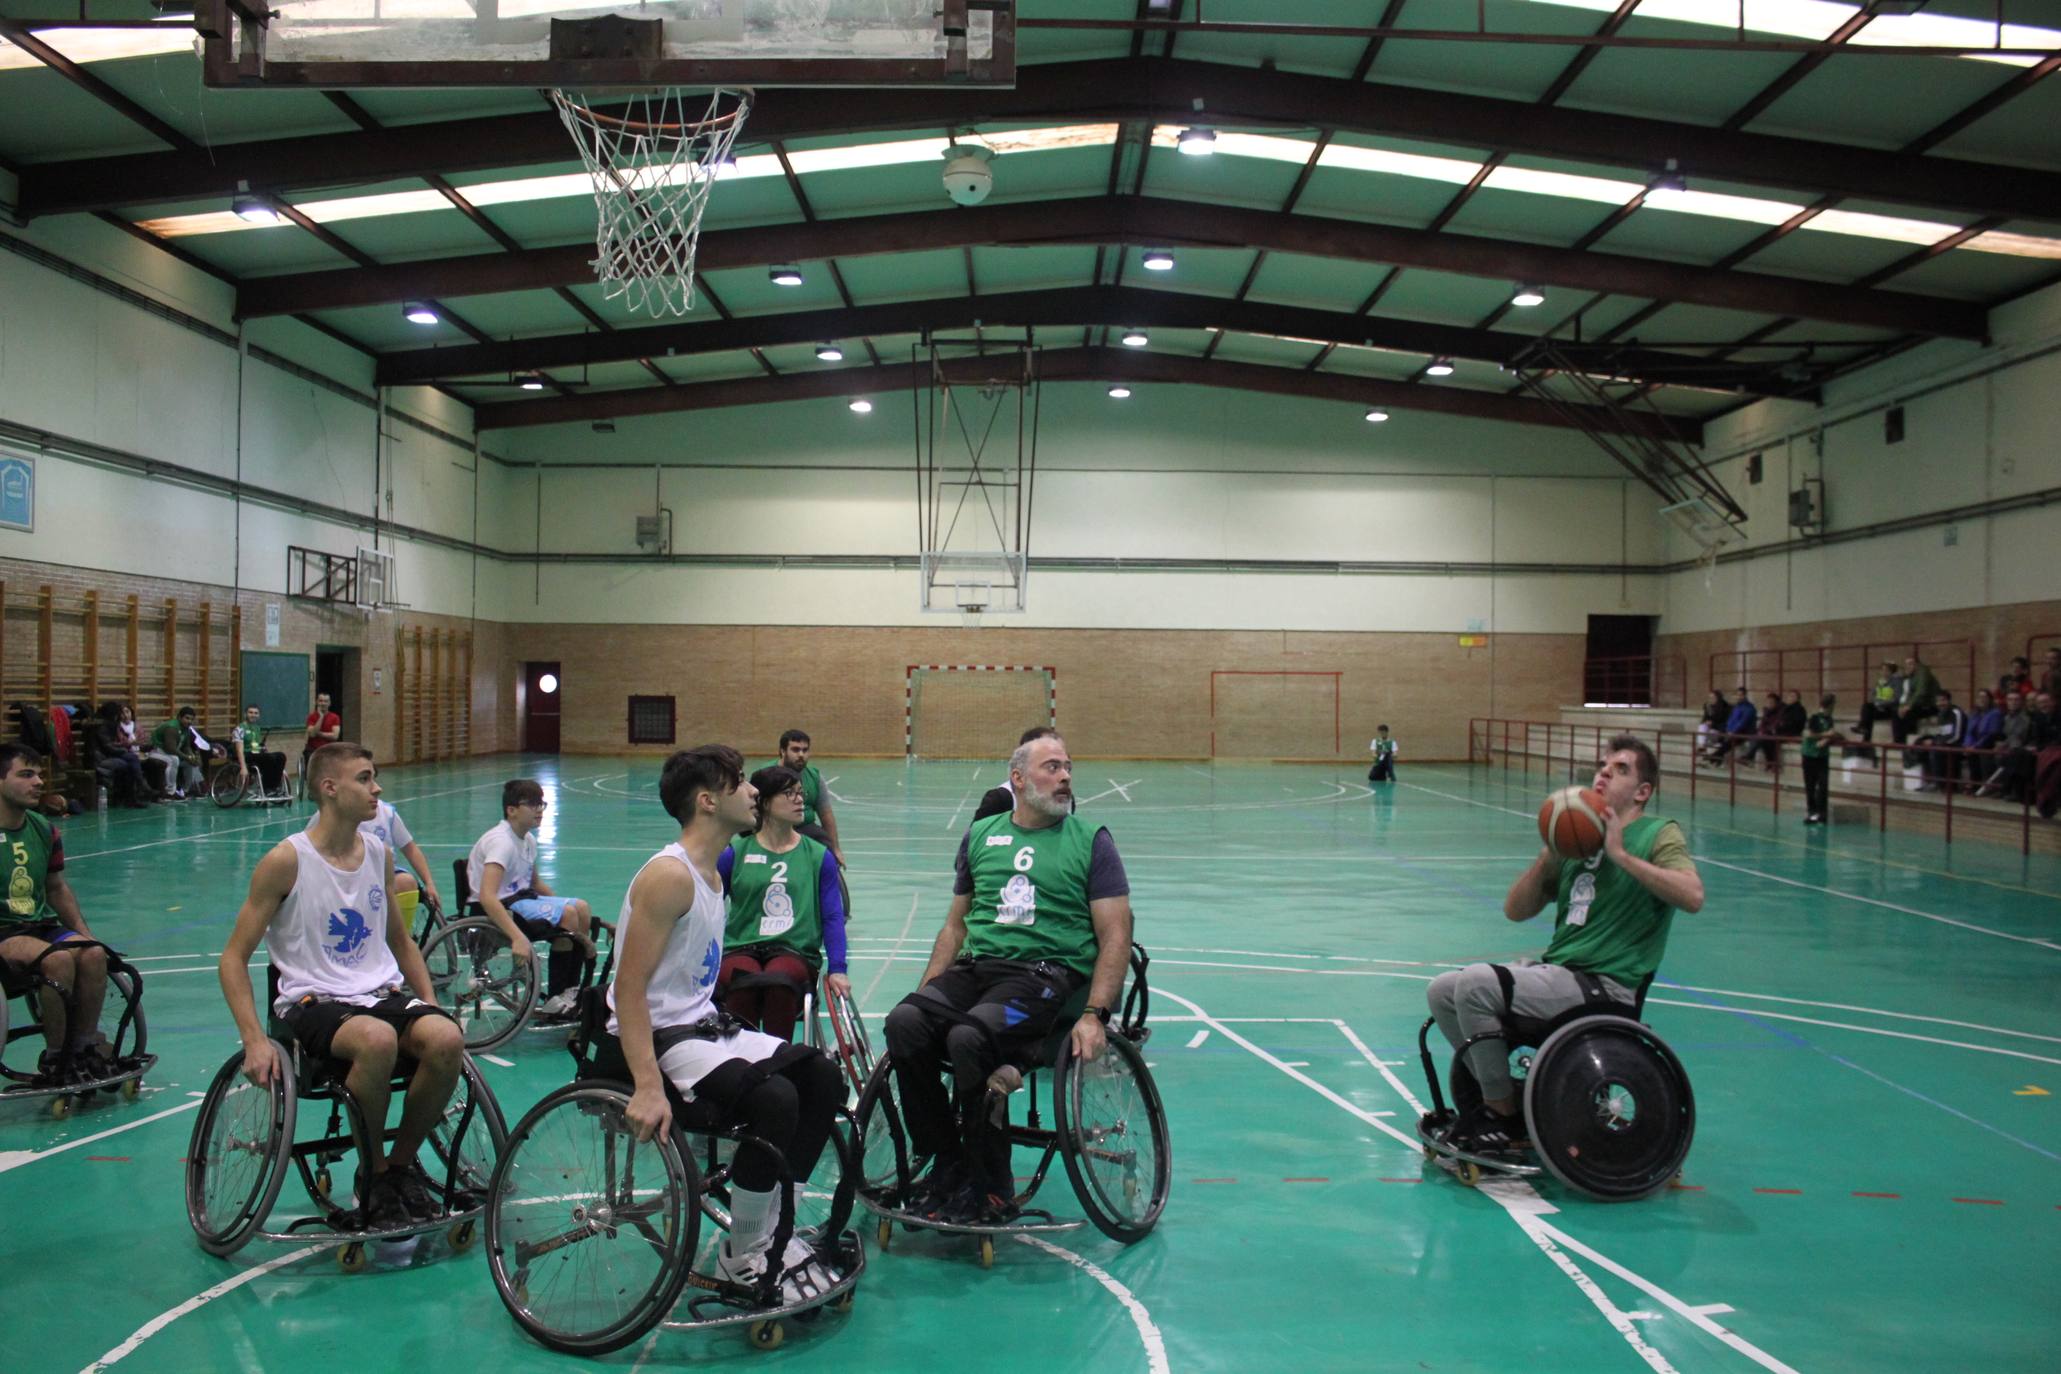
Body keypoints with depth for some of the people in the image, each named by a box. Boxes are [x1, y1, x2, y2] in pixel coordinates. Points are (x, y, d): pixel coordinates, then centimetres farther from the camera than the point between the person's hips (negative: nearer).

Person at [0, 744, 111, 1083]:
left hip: (41, 925, 6)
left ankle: (85, 1048, -9)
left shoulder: (45, 830, 9)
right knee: (59, 958, -31)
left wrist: (83, 931, 7)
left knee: (93, 954, -23)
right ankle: (55, 1057, -16)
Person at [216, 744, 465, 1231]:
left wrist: (431, 1005, 10)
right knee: (377, 1039, -38)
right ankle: (372, 1172, -12)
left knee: (446, 1038, -28)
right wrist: (255, 1040, -16)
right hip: (315, 1002, -5)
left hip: (385, 992, 5)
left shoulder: (379, 854, 10)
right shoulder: (286, 861, -6)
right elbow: (234, 958, -5)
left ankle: (403, 1162, -3)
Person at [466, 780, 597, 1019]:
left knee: (581, 909, 0)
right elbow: (486, 896, -34)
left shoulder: (528, 840, 7)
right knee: (567, 914, -22)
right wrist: (517, 937, -44)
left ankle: (571, 990, 2)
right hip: (497, 908, -9)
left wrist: (560, 904, 10)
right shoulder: (501, 842, -22)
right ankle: (554, 999, -16)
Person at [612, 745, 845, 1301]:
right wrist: (648, 1088, -32)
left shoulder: (711, 875, 13)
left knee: (823, 1078, -2)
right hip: (657, 1039, -10)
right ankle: (741, 1256, -9)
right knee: (773, 1098, -29)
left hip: (702, 1026, 10)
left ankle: (767, 1229, 7)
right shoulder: (669, 875, -18)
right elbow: (629, 991, -24)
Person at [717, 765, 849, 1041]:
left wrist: (837, 969, -5)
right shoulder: (734, 853, 8)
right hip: (740, 948, 0)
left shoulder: (819, 856, 10)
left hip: (795, 950, 0)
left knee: (779, 980, -36)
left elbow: (833, 917, 8)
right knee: (745, 982, -36)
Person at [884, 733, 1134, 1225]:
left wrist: (1094, 1015, -13)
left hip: (1047, 971, -4)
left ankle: (992, 1188, -14)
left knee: (969, 1037, -32)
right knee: (904, 1023, -25)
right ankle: (947, 1162, -9)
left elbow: (1116, 934, 0)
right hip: (975, 964, 4)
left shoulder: (1091, 840, 7)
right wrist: (927, 992, 10)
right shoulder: (981, 835, 18)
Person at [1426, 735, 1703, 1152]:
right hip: (1556, 968, 8)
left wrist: (1622, 854, -20)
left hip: (1605, 984, -8)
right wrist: (1549, 854, 0)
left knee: (1475, 985, -23)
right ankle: (1501, 1094, 12)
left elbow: (1692, 896, -23)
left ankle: (1502, 1115, -7)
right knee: (1443, 991, -1)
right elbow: (1516, 910, 12)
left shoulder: (1659, 833, -1)